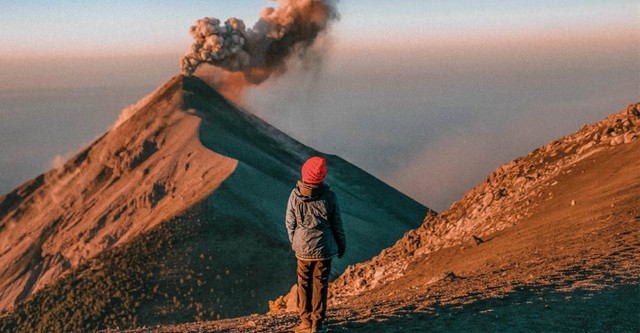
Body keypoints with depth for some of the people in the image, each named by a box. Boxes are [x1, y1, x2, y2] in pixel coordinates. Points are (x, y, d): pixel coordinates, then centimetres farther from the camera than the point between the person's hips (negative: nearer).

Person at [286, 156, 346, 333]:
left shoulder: (295, 195, -10)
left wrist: (294, 243, 15)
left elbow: (290, 223, -1)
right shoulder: (329, 196, -12)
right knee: (320, 285, 8)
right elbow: (337, 224, -3)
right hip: (324, 249, -1)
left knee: (304, 285, 12)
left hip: (302, 249, 1)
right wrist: (341, 245, 11)